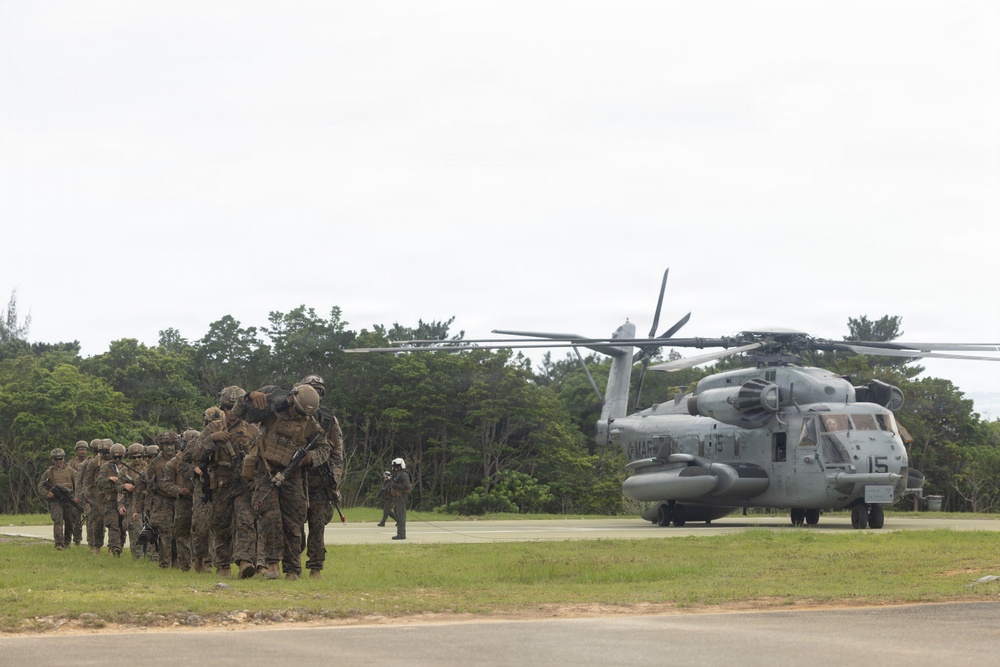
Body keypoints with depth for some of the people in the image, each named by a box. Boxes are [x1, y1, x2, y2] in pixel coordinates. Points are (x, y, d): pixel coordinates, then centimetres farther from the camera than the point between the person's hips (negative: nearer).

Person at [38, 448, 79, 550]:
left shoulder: (69, 470, 10)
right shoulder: (48, 472, 6)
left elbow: (77, 484, 11)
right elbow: (40, 487, 8)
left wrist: (76, 496, -2)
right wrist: (47, 493, -11)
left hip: (69, 500, 2)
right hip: (55, 501, -2)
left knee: (70, 523, 9)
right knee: (58, 521, -16)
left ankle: (67, 542, 27)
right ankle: (59, 544, -20)